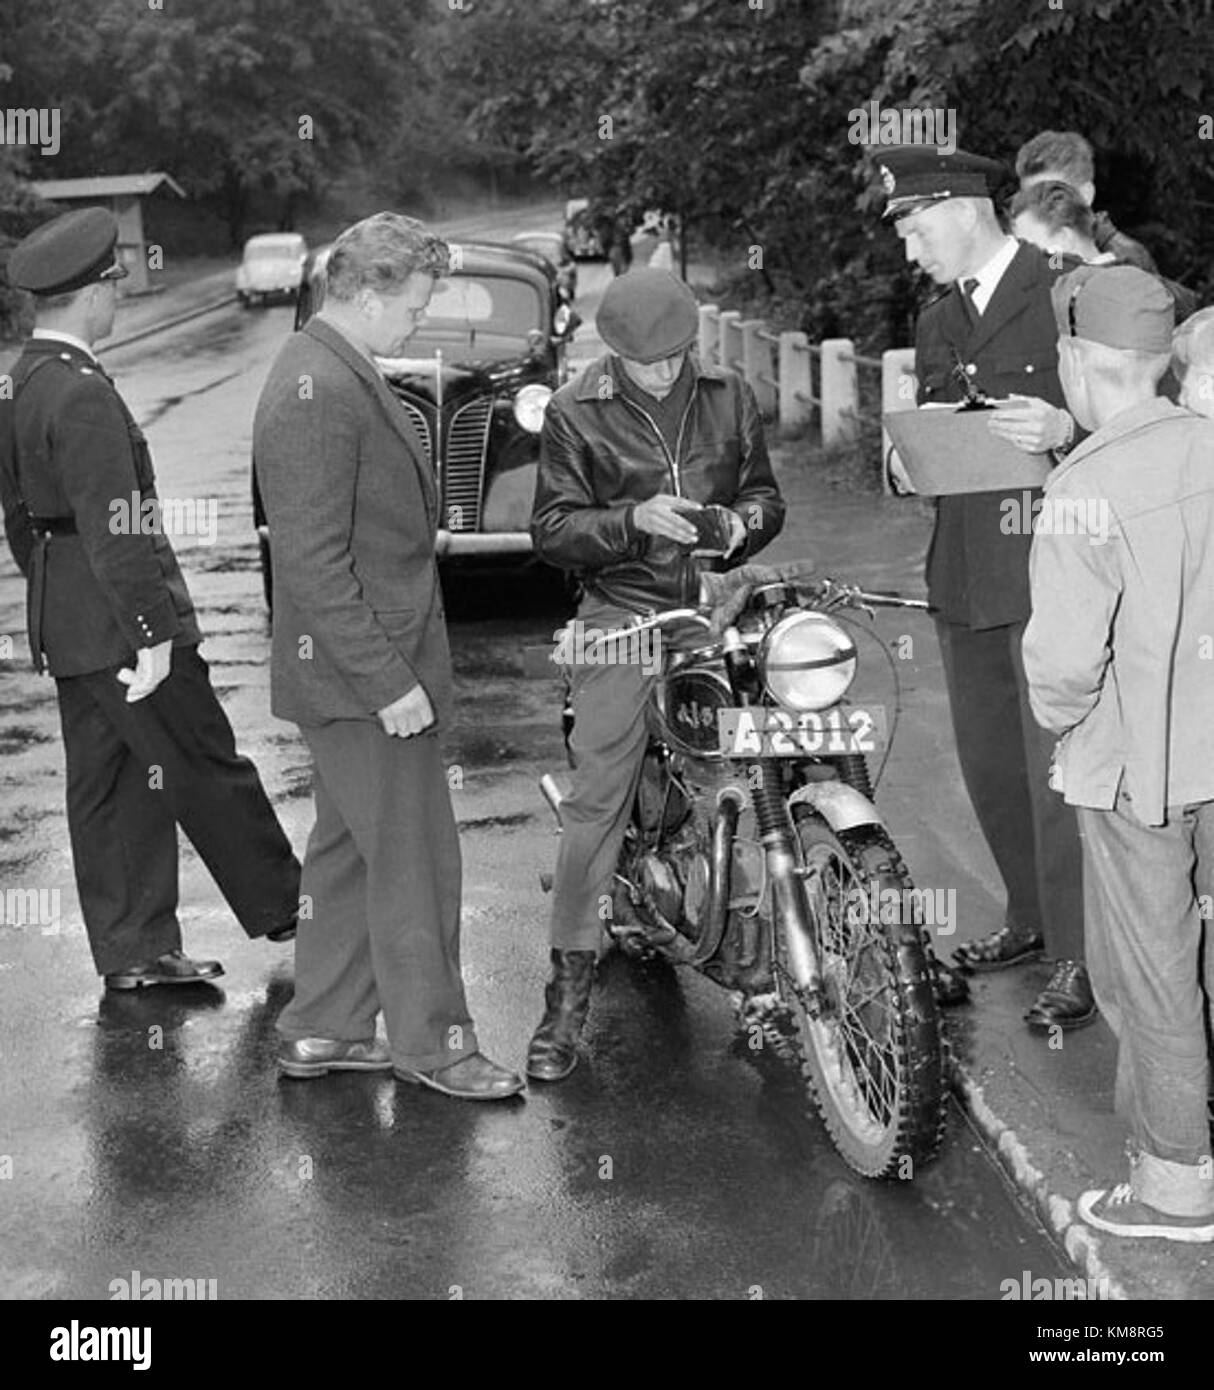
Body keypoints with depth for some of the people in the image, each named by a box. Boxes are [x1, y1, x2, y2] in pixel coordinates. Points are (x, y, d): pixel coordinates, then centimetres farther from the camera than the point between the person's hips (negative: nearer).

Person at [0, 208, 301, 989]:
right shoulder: (83, 396, -20)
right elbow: (115, 529, -23)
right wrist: (155, 631, -20)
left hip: (67, 626, 10)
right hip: (119, 623, -10)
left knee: (111, 786, 13)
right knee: (207, 767, 4)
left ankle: (133, 951, 20)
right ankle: (281, 905, 18)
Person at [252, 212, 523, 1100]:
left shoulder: (339, 372, 13)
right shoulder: (319, 393, -20)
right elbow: (315, 565, -24)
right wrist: (389, 683, -22)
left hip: (371, 668, 10)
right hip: (361, 673, -10)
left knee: (353, 854, 17)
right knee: (415, 861, 0)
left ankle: (322, 1031, 28)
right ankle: (430, 1042, 14)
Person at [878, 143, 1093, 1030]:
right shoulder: (939, 323, 18)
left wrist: (1065, 429, -26)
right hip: (966, 573, 8)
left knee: (1057, 765, -6)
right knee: (989, 760, 16)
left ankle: (1082, 951, 5)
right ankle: (1032, 918, 32)